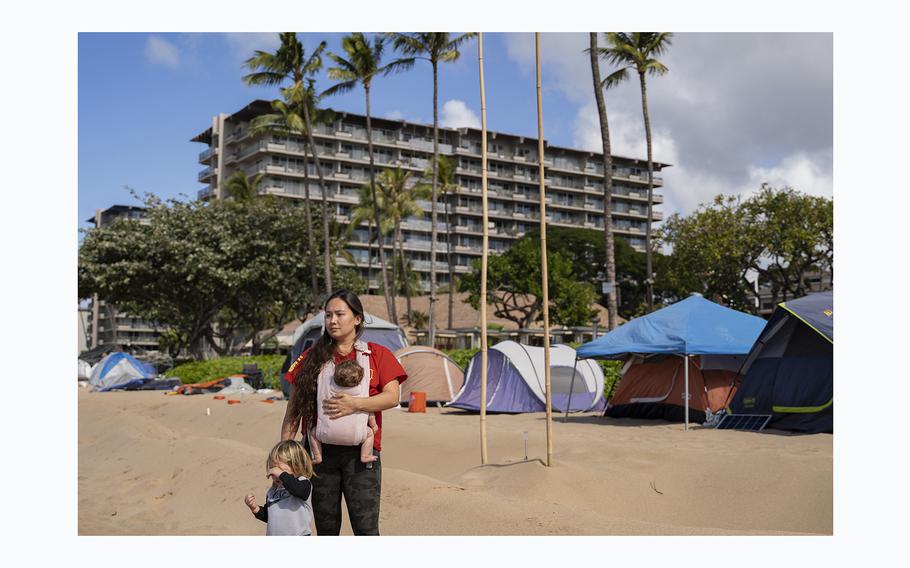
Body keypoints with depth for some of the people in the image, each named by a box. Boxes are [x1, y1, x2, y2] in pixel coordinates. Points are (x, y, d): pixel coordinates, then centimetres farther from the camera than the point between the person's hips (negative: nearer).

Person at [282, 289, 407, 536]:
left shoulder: (378, 354, 6)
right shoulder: (311, 358, 10)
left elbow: (392, 397, -5)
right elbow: (293, 409, 10)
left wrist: (355, 404, -20)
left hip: (360, 453, -2)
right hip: (320, 451, 2)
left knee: (366, 529, -6)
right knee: (326, 530, 9)